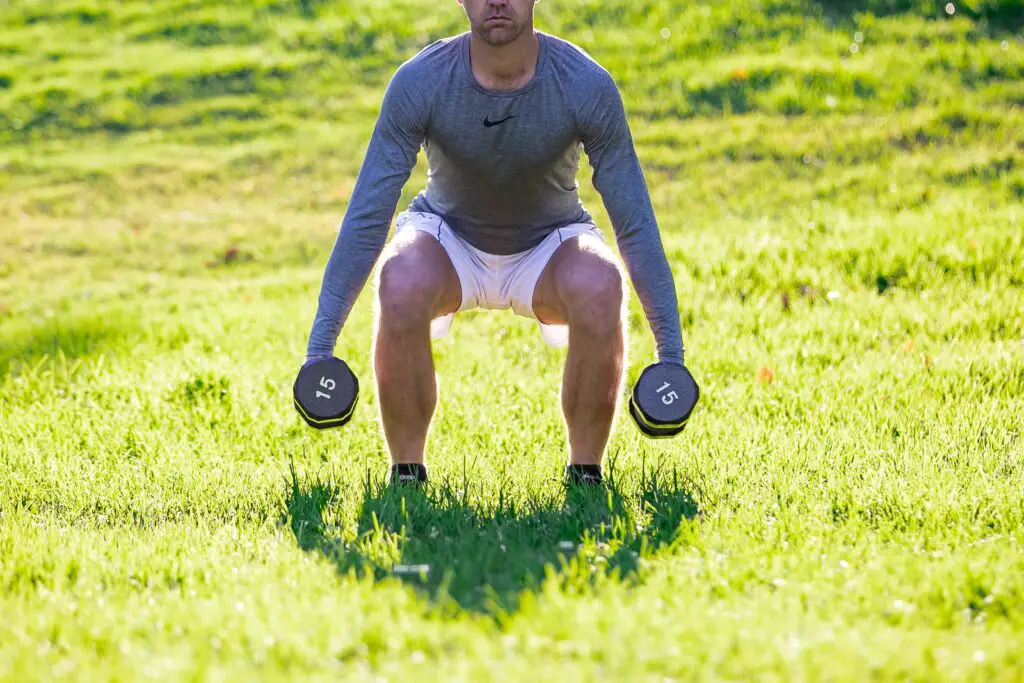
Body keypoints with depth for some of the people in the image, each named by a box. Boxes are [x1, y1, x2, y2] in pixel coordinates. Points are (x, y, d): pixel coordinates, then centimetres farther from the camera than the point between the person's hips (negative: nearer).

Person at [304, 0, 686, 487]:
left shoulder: (587, 85, -26)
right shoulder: (419, 82, -26)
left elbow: (636, 225, -20)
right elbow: (366, 218, -23)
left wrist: (671, 353, -24)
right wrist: (320, 348, -26)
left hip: (550, 245, 0)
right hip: (449, 235, 0)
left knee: (599, 287, -36)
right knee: (401, 284, -36)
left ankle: (586, 476, -16)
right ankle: (406, 478, -17)